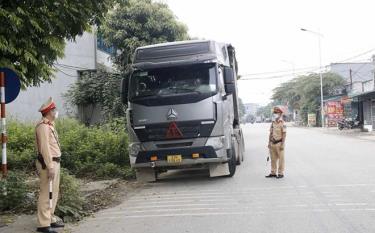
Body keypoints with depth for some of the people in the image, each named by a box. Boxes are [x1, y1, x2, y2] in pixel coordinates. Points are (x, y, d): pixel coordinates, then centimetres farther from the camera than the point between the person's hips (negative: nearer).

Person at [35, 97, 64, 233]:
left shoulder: (49, 125, 15)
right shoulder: (43, 126, -16)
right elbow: (45, 148, -21)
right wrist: (50, 167, -23)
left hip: (54, 162, 10)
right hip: (48, 163, -10)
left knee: (53, 193, 15)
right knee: (46, 194, -7)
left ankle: (51, 219, 25)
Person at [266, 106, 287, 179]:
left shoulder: (282, 123, -10)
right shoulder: (273, 123, 11)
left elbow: (284, 134, -12)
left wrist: (282, 144, -17)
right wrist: (269, 142, 11)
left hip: (279, 143, -7)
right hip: (272, 143, 7)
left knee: (281, 159, 1)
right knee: (273, 159, 11)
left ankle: (280, 173, 7)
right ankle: (273, 173, 18)